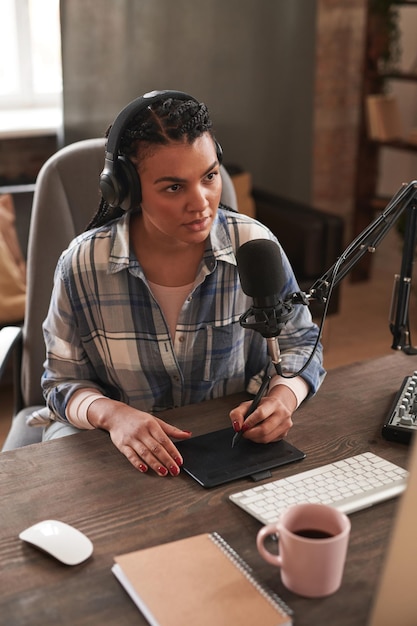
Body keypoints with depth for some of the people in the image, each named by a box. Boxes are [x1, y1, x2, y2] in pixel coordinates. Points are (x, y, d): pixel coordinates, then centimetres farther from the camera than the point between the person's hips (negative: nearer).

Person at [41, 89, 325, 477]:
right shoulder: (83, 265, -12)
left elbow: (299, 342, 5)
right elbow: (64, 380, -1)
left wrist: (283, 395, -18)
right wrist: (111, 413, -24)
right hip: (121, 450, 0)